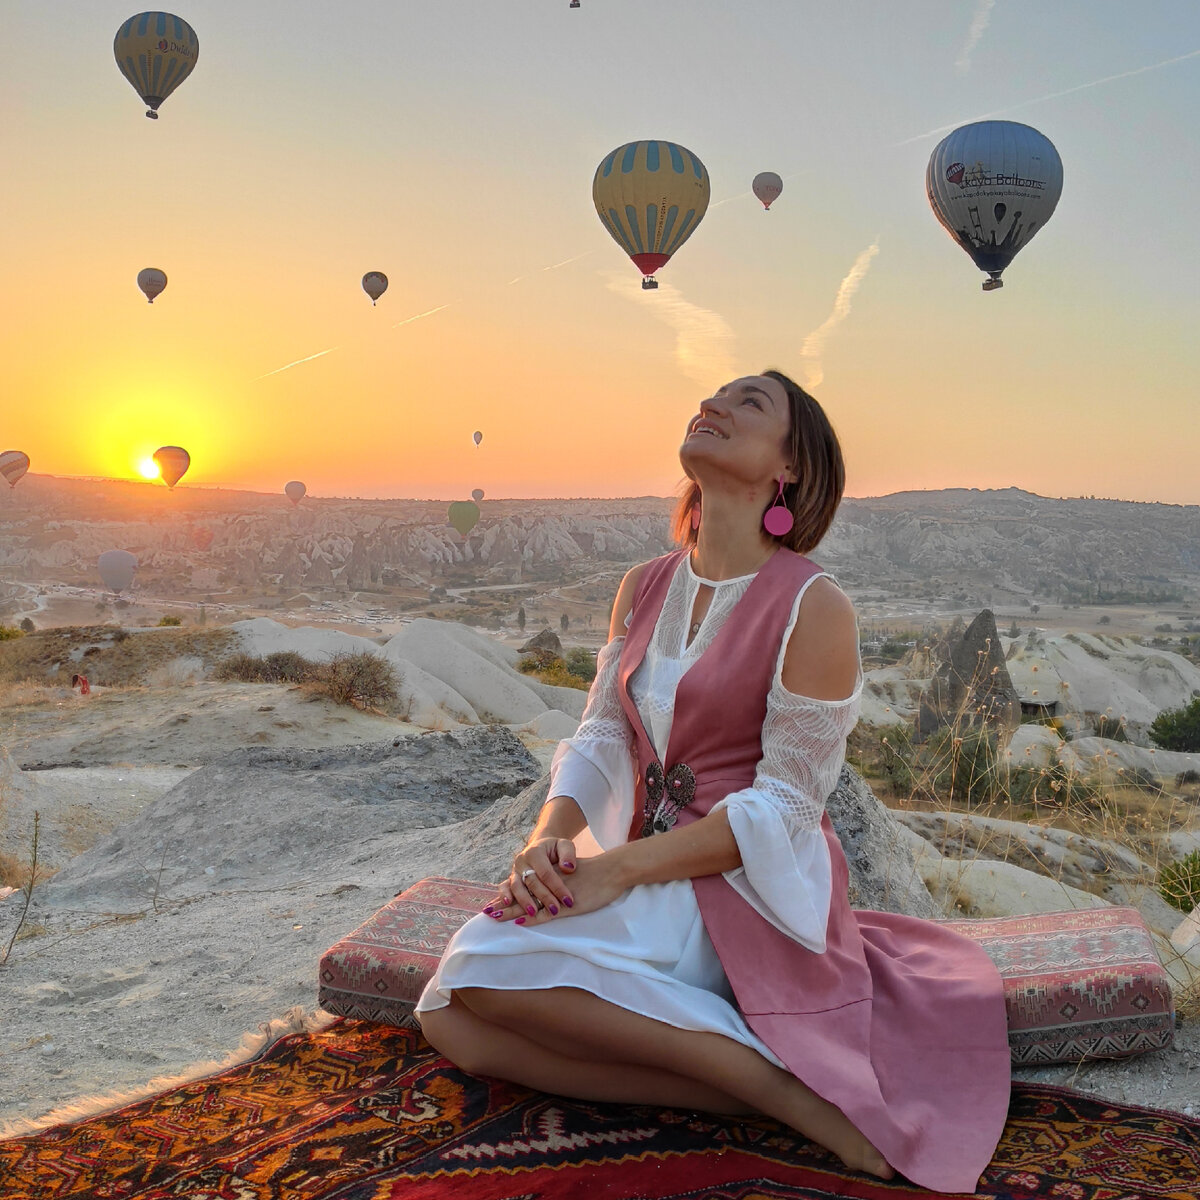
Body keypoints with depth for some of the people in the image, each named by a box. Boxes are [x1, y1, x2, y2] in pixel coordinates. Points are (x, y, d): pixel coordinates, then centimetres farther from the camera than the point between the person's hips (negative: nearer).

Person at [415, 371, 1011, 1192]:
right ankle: (771, 1086, -14)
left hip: (750, 890, -7)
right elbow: (602, 737, 9)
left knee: (487, 965, -25)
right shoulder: (644, 588, 10)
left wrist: (619, 869, -18)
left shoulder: (813, 607, -12)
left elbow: (784, 806, -14)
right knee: (451, 1020, -12)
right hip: (651, 872, 8)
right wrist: (551, 836, -12)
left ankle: (779, 1081, -15)